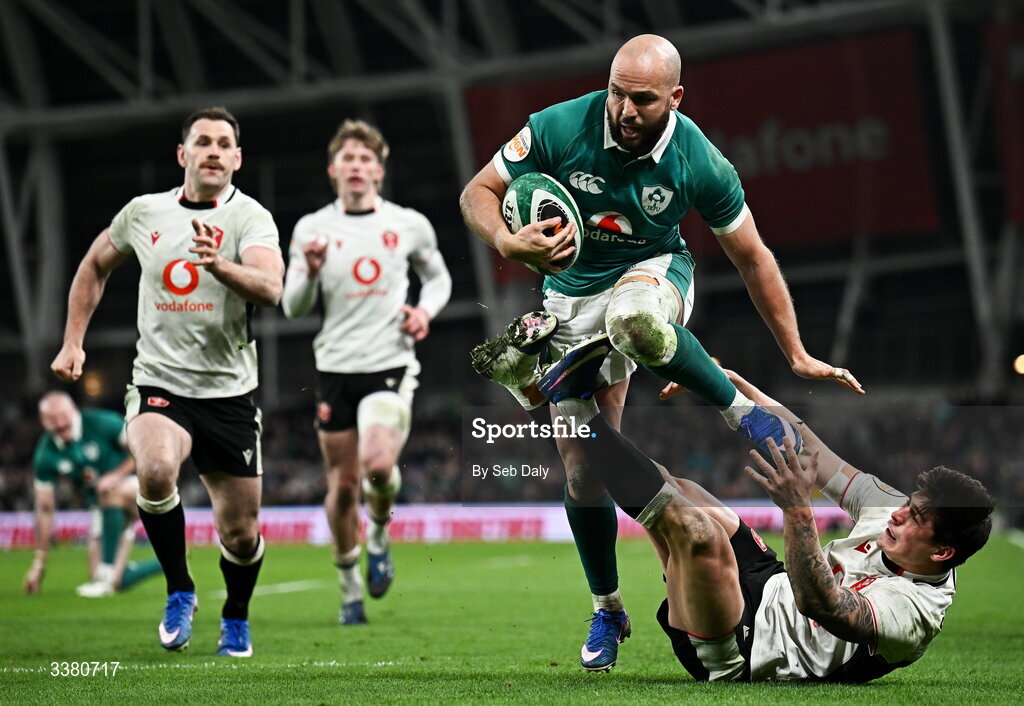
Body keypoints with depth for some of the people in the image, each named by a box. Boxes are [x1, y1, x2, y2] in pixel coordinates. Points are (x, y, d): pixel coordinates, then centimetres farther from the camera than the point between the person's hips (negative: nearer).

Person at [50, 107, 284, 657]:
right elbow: (95, 265, 23)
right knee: (156, 469, -32)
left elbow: (270, 288, -26)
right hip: (158, 385, 1)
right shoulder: (143, 213, 4)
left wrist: (219, 264, -45)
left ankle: (236, 618, 37)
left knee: (241, 534, 4)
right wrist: (73, 341, 16)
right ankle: (179, 591, -8)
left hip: (229, 394, -1)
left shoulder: (249, 217, -7)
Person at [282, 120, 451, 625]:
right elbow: (293, 308, 3)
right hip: (336, 369, 1)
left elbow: (438, 277, 20)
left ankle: (379, 532, 10)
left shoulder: (409, 225, 4)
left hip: (391, 364, -1)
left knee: (379, 464, -23)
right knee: (343, 484, 3)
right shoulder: (312, 229, 3)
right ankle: (350, 590, 20)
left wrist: (425, 310, 0)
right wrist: (310, 271, -17)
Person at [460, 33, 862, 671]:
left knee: (634, 320, -42)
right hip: (571, 295, 2)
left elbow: (752, 258, -7)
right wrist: (509, 242, -33)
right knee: (583, 468, 0)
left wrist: (797, 355, -4)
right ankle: (608, 611, 20)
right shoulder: (559, 129, -21)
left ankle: (741, 409, -19)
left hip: (651, 272, -2)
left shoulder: (700, 164, -20)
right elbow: (477, 193, -11)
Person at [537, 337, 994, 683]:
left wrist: (797, 510, -51)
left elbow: (820, 604, -39)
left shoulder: (915, 608, -24)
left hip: (738, 657, -9)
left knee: (701, 533, -28)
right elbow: (806, 452, 6)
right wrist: (732, 384, 2)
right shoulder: (896, 510, 1)